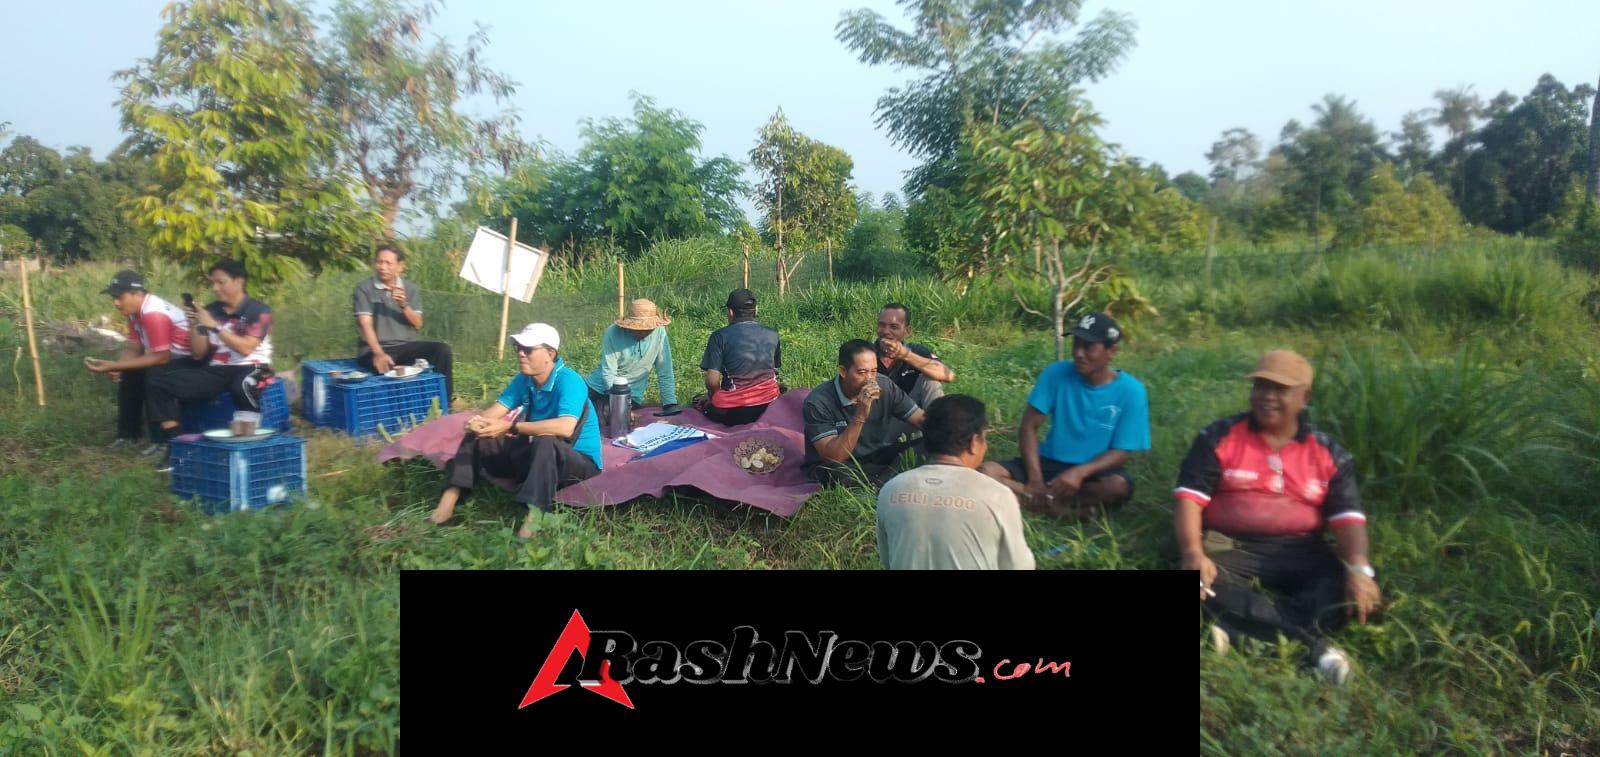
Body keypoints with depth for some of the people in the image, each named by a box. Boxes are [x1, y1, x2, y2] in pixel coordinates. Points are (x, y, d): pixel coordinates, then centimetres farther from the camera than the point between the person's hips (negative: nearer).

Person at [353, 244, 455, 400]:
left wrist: (403, 305, -15)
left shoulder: (411, 288, 10)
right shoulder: (364, 289, -2)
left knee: (442, 350, -22)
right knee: (385, 367, -39)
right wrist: (379, 354, -29)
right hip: (374, 349, -4)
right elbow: (365, 325, -13)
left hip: (406, 346, 4)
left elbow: (417, 325, 5)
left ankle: (444, 407, -18)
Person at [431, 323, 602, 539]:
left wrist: (510, 428, -37)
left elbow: (565, 428, -39)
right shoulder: (524, 380, 0)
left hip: (579, 460, -8)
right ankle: (448, 501, -11)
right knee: (477, 437, 0)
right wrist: (478, 421, -28)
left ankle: (533, 517, -48)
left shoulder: (568, 381, -23)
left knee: (545, 441, -40)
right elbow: (496, 411, -3)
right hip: (535, 455, 8)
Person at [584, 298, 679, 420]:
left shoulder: (659, 332, -14)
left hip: (633, 397, 1)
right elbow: (608, 373, -19)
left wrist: (671, 405, -12)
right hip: (600, 391, -1)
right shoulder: (613, 333, -18)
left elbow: (665, 372, -7)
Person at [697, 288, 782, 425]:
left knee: (699, 402, 27)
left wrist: (715, 398, 8)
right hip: (769, 405, 3)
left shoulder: (720, 336, -6)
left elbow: (712, 381, -12)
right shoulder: (772, 335, 5)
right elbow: (775, 370, 11)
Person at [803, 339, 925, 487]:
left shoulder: (884, 385, -10)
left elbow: (922, 420, -5)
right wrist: (860, 417, -37)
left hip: (878, 459, 4)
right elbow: (833, 457, -29)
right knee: (836, 472, -38)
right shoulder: (818, 402, -22)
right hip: (835, 466, -4)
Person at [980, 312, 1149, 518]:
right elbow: (1029, 426, -7)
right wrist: (1035, 479, -20)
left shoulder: (1130, 390, -10)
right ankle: (1066, 509, -26)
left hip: (1092, 472, -2)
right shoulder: (1057, 373, -7)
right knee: (986, 471, -23)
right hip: (1049, 464, 2)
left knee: (1119, 485, -36)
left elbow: (1122, 452, -10)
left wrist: (1080, 472, -27)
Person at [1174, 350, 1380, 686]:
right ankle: (1310, 643, -31)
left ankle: (1235, 629, -36)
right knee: (1201, 582, -33)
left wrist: (1359, 568, -21)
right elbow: (1189, 498, -8)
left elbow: (1348, 516, 0)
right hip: (1229, 545, -1)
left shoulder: (1329, 453, 6)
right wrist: (1193, 553, -26)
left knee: (1349, 590, -26)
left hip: (1299, 551, 2)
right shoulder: (1219, 438, 0)